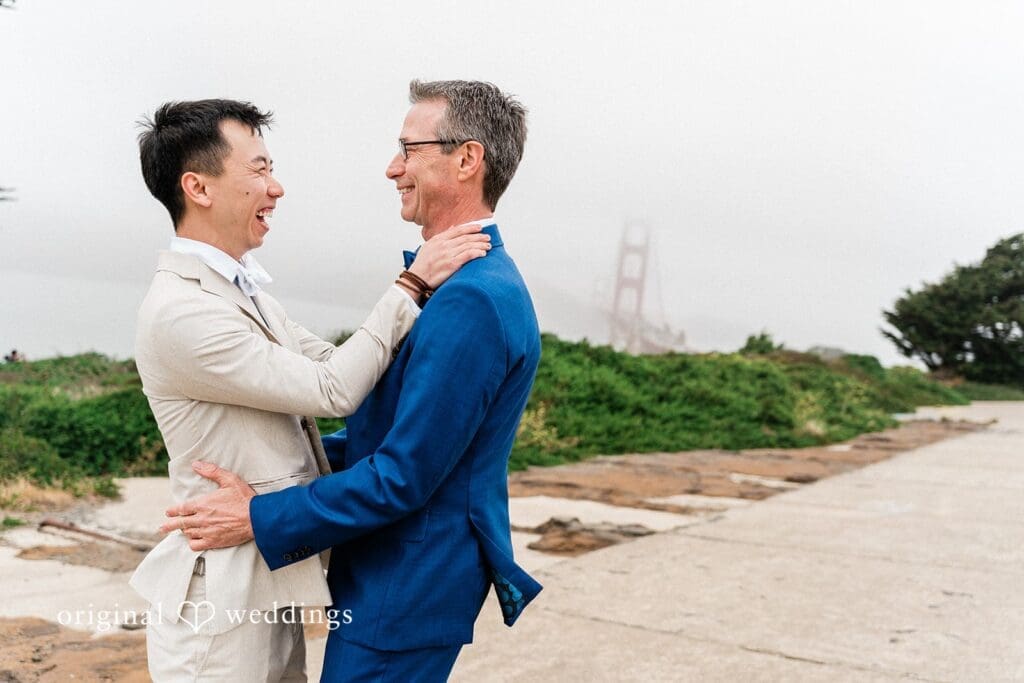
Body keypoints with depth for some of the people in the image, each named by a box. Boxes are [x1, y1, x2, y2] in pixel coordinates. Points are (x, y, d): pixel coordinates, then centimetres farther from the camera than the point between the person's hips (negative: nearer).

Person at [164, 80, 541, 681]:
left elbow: (404, 476, -25)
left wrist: (262, 518, -17)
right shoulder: (473, 282, 9)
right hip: (392, 576, 10)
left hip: (406, 592, -10)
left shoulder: (472, 300, -25)